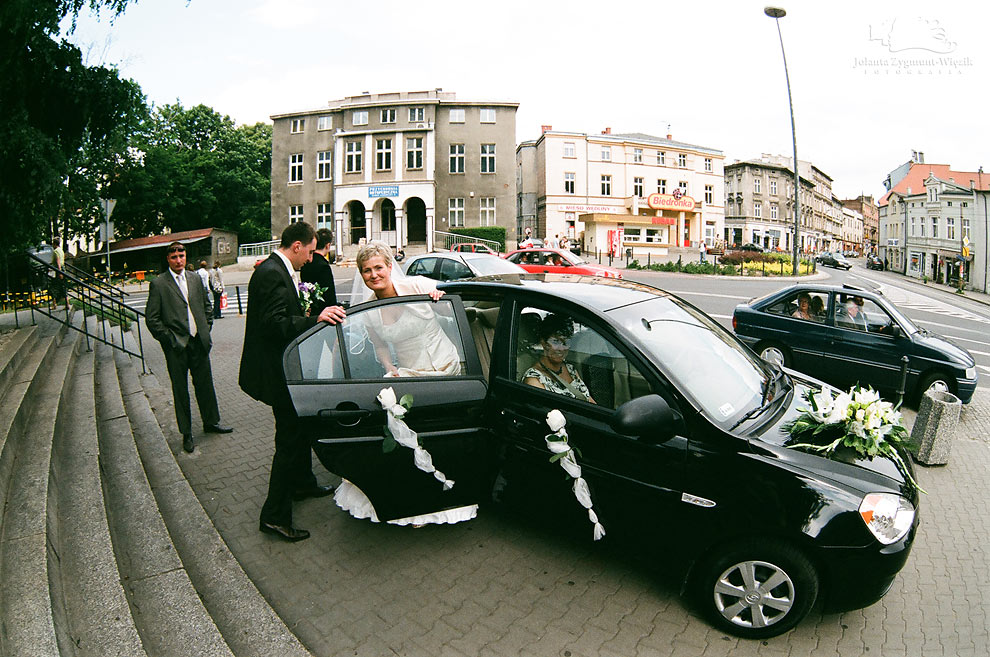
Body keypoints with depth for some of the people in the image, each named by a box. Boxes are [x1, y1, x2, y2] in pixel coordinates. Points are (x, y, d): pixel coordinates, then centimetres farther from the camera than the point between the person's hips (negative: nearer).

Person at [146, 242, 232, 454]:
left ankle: (211, 422, 31)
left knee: (205, 383, 14)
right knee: (180, 390, 7)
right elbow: (151, 318, -6)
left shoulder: (194, 278, 8)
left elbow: (206, 305, 17)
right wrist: (169, 339, -9)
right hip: (176, 346, -4)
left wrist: (206, 330, 9)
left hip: (199, 342, 4)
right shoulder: (158, 284, -6)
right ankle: (186, 433, 19)